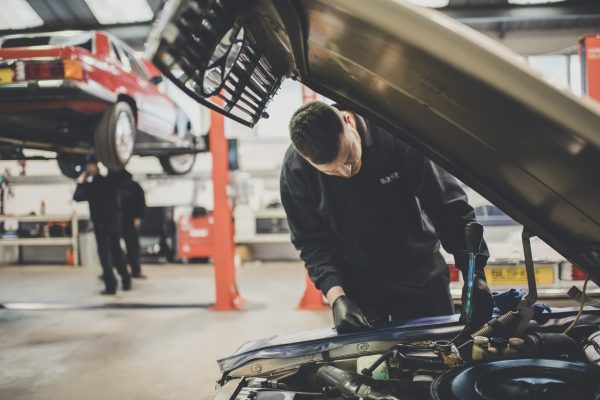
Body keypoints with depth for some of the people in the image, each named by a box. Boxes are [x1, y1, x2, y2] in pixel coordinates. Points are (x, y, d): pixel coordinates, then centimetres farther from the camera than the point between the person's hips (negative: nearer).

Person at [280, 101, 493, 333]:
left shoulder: (394, 134, -22)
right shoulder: (295, 169, -17)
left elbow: (450, 208, -19)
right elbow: (312, 242, -10)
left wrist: (475, 273, -24)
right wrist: (336, 297, -22)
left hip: (420, 275, 1)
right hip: (356, 286, 0)